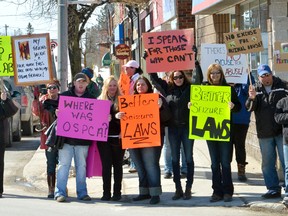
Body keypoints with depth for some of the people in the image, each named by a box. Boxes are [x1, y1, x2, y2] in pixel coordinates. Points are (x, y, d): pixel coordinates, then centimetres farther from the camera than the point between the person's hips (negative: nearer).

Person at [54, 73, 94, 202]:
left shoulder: (91, 98, 9)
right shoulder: (65, 96, 6)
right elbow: (56, 110, 7)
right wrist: (57, 113, -14)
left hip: (83, 138, 1)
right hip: (66, 137, -1)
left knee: (81, 166, 8)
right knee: (63, 165, -3)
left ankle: (82, 192, 15)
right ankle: (60, 192, -1)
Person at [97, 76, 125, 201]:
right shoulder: (100, 100, 8)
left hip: (117, 138, -1)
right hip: (103, 138, 1)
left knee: (117, 165, 5)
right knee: (106, 165, 0)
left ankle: (117, 192, 10)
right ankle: (106, 192, 3)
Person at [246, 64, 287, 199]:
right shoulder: (255, 89, 5)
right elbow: (249, 108, -3)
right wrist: (252, 98, -25)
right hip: (264, 132, 3)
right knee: (267, 163, 10)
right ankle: (273, 189, 20)